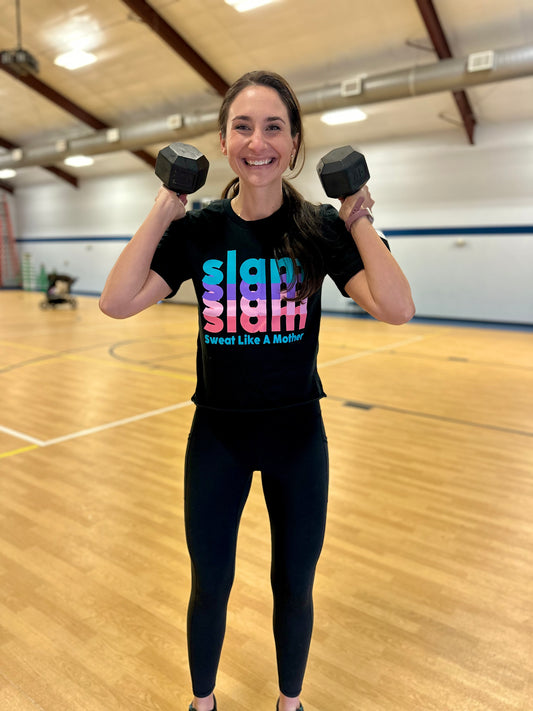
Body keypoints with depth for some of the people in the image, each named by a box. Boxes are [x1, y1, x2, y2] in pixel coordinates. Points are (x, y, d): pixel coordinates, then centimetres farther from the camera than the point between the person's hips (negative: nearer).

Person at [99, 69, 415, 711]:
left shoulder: (321, 227, -6)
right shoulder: (197, 229, -4)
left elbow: (397, 308, -18)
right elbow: (117, 302, -14)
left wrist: (358, 220, -16)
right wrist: (162, 212, -13)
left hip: (297, 433, 0)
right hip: (217, 433, 1)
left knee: (293, 587, 16)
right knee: (209, 586, 15)